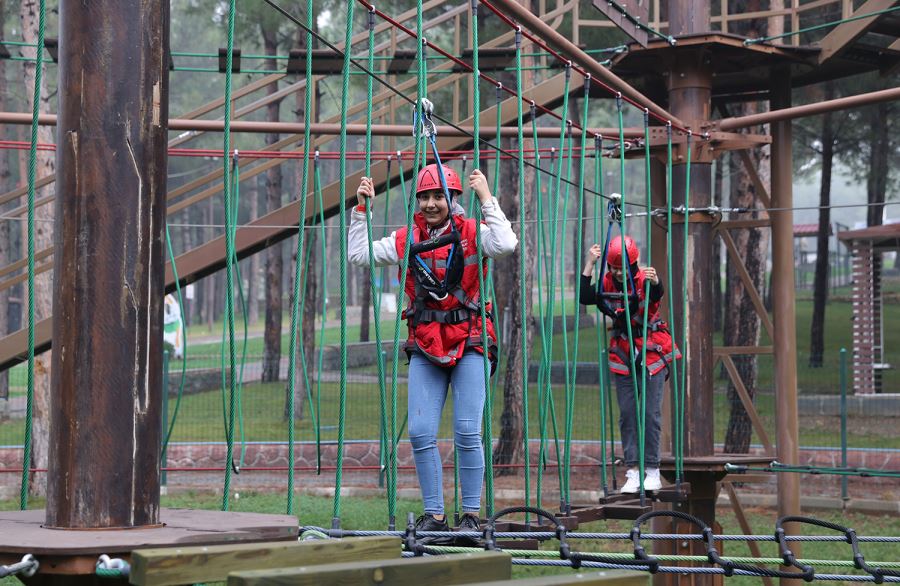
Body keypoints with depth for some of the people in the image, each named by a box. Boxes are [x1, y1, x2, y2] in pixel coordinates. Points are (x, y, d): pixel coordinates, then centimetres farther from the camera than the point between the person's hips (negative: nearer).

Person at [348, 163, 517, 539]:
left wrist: (486, 198, -21)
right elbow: (358, 255, 10)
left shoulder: (471, 233, -4)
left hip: (469, 344, -4)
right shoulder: (407, 240, 8)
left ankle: (470, 515, 5)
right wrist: (361, 210, 5)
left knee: (467, 432, -6)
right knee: (420, 433, -1)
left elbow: (505, 244, -24)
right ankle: (434, 515, 9)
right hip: (425, 348, 4)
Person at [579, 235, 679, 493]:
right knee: (627, 414, 1)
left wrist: (654, 282, -60)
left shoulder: (644, 280, -16)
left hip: (652, 353, -4)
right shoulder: (607, 284, -3)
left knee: (650, 413, -4)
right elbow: (584, 298, -17)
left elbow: (658, 294, -37)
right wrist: (590, 263, -20)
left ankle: (652, 471, 4)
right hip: (623, 357, 4)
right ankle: (633, 471, 4)